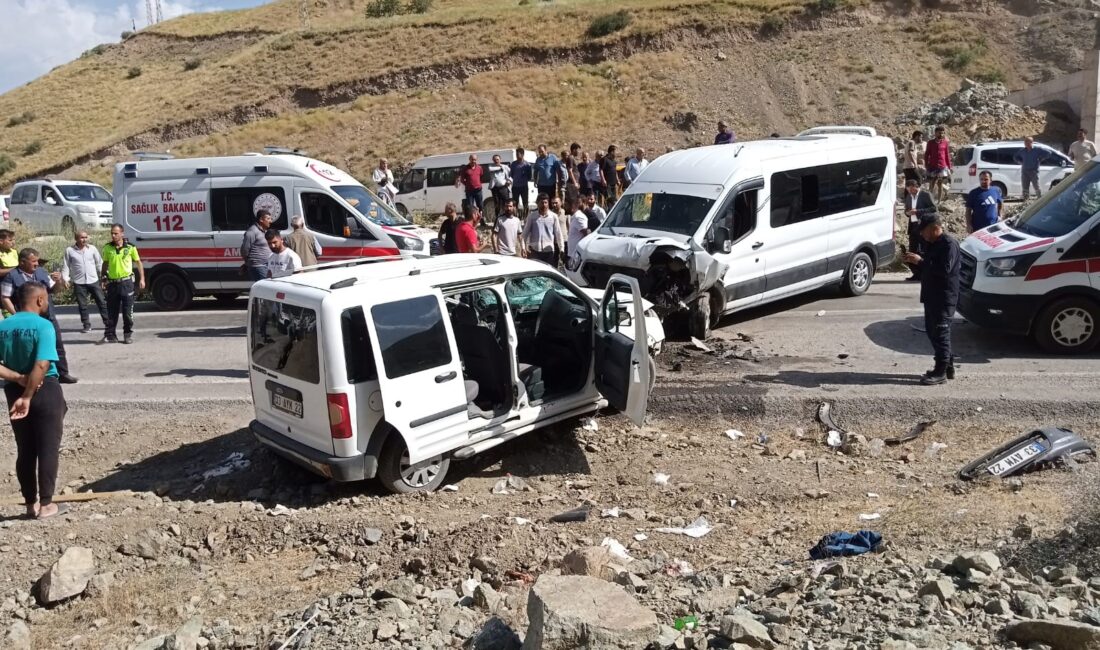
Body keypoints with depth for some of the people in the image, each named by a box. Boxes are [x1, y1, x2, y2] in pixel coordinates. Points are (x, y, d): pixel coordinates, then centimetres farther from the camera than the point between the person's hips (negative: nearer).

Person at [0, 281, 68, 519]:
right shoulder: (43, 326, -15)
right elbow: (41, 366, -24)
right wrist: (27, 397, -19)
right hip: (45, 391, -6)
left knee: (25, 451, 14)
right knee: (48, 449, 3)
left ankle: (31, 503, 22)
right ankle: (46, 504, 8)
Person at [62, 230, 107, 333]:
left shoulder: (92, 249, 3)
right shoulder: (69, 251, 0)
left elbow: (99, 263, 7)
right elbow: (65, 266, 4)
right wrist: (65, 278, -6)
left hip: (94, 281, 1)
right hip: (79, 283, -1)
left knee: (102, 302, 4)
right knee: (82, 305, 5)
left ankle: (108, 323, 13)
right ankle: (87, 325, 14)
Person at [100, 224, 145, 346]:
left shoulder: (130, 247, -2)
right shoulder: (107, 248, 5)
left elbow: (138, 263, 5)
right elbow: (105, 264, 16)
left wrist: (142, 279, 0)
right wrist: (102, 278, 11)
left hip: (126, 282, -3)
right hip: (112, 283, 3)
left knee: (128, 311, 1)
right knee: (111, 312, 7)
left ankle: (128, 334, 12)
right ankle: (110, 335, 14)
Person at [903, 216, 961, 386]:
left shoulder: (949, 244, -15)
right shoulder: (934, 244, 16)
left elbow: (945, 269, -25)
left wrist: (920, 261, -24)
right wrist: (916, 260, 6)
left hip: (944, 297, -10)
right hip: (932, 296, 10)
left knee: (941, 333, -7)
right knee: (932, 331, 14)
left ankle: (941, 372, -3)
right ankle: (948, 367, 23)